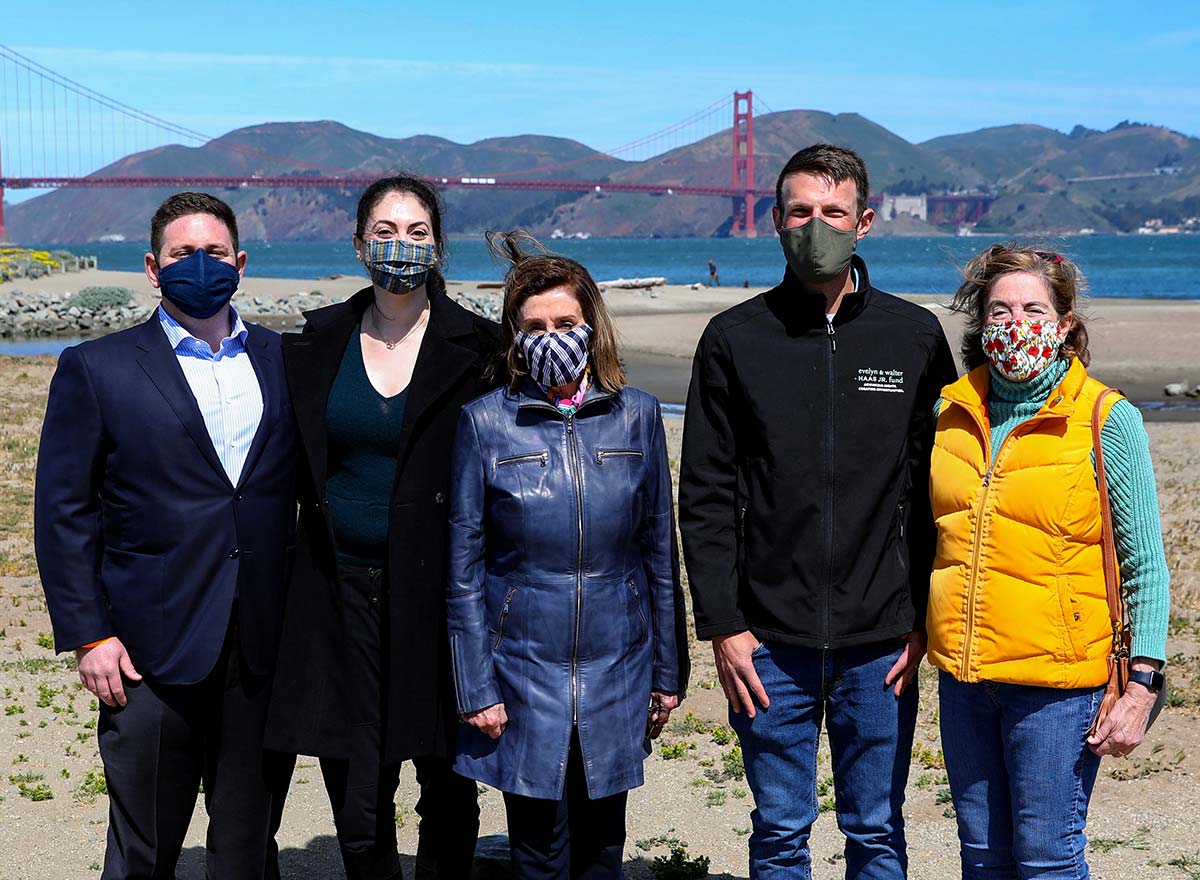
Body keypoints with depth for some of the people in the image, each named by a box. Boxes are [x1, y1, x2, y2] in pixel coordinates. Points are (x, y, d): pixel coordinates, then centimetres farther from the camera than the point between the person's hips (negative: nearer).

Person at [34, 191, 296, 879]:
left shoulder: (287, 361, 10)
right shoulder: (96, 370, 1)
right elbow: (64, 514, 0)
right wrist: (88, 636, -7)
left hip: (269, 645, 3)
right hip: (156, 647, -2)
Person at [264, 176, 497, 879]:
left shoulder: (475, 348, 0)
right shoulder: (319, 343, 8)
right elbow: (302, 470, 16)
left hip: (437, 588, -2)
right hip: (344, 590, 2)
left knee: (449, 794, 6)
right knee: (357, 808, 2)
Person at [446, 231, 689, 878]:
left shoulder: (636, 417, 2)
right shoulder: (484, 424, -4)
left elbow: (659, 551, 6)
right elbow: (463, 566, -2)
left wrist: (668, 671, 7)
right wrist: (475, 689, -5)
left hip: (616, 669, 2)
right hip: (523, 671, -2)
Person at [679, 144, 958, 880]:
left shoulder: (916, 337, 4)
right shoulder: (735, 339, 3)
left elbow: (942, 489, 4)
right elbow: (705, 496, 2)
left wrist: (927, 620, -2)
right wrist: (722, 625, -5)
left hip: (883, 642, 0)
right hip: (771, 641, 0)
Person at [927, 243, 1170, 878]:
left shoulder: (1108, 421, -6)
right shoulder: (950, 411, 6)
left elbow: (1145, 568, -5)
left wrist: (1141, 687, -10)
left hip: (1056, 681, -4)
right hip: (963, 678, 5)